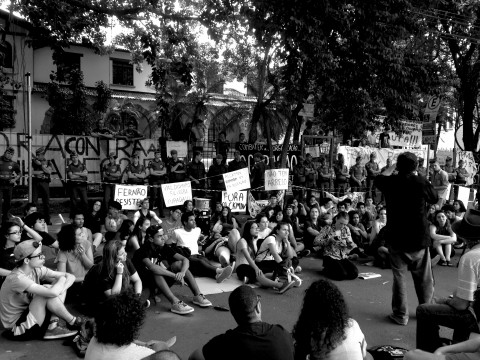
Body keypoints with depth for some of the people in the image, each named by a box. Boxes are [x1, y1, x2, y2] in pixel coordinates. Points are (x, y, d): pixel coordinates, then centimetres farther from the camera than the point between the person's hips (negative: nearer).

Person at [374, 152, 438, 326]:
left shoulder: (390, 182, -9)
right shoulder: (421, 182, -12)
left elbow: (378, 178, 15)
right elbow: (434, 199, 6)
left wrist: (392, 168, 24)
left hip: (396, 239, 0)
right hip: (419, 239, 0)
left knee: (398, 276, 9)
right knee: (424, 278, 15)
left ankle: (400, 314, 14)